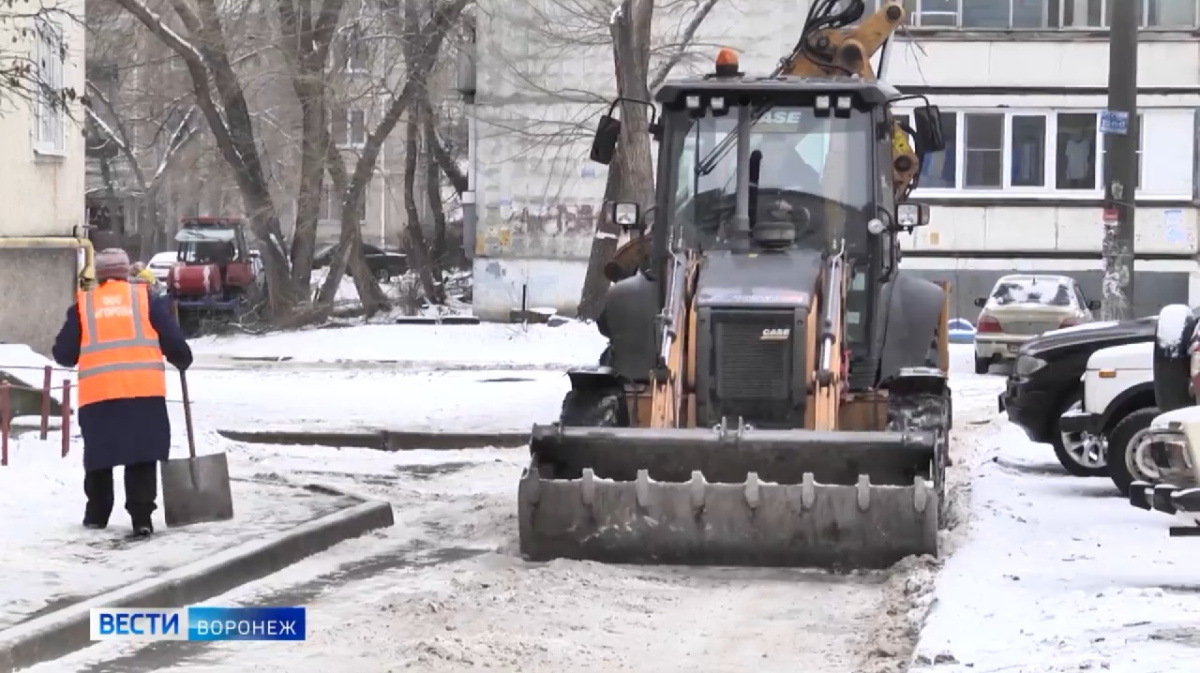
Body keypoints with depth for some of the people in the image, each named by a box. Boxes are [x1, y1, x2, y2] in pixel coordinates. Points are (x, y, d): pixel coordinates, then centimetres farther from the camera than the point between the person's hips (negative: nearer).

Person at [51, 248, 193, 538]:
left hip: (97, 392, 1)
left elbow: (64, 354, 13)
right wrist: (182, 361, 26)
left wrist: (82, 356, 35)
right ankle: (142, 517, -4)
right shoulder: (146, 298, 8)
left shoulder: (83, 304, 10)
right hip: (144, 390, -1)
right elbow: (172, 340, 6)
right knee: (142, 457, 4)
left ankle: (97, 514, 22)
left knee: (99, 456, 16)